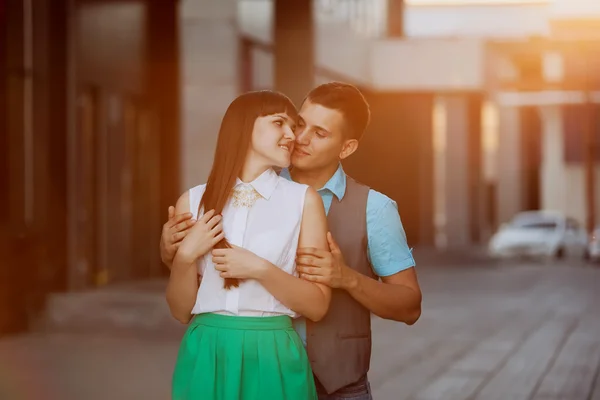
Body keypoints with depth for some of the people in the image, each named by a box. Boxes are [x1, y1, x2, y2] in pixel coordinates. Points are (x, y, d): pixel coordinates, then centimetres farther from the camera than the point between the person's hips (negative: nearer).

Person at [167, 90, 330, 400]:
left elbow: (317, 306, -3)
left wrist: (259, 269, -14)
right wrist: (184, 257, -10)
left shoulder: (303, 199, -1)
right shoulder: (194, 201, 3)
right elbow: (181, 310, 6)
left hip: (273, 358, -1)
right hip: (206, 356, 1)